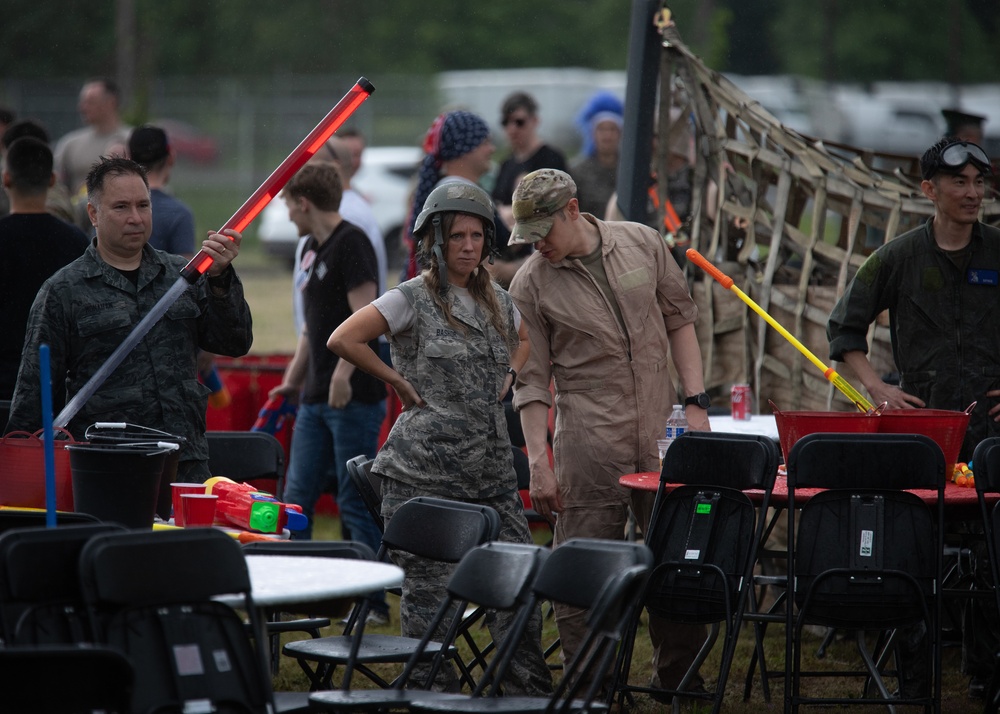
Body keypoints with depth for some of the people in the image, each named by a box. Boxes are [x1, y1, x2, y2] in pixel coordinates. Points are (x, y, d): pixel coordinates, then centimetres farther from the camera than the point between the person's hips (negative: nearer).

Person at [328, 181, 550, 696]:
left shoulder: (496, 301, 13)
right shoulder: (413, 299, -6)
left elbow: (525, 339, 36)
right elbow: (343, 340, -15)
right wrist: (400, 383, -9)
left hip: (491, 473, 6)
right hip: (424, 474, -6)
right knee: (428, 593, -2)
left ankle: (529, 692, 9)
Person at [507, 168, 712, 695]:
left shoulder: (642, 244, 3)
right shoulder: (530, 284, -3)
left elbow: (679, 320, 12)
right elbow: (531, 380, -2)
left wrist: (695, 403, 4)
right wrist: (538, 463, -8)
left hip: (661, 433, 3)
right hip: (588, 444, -3)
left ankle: (677, 676, 23)